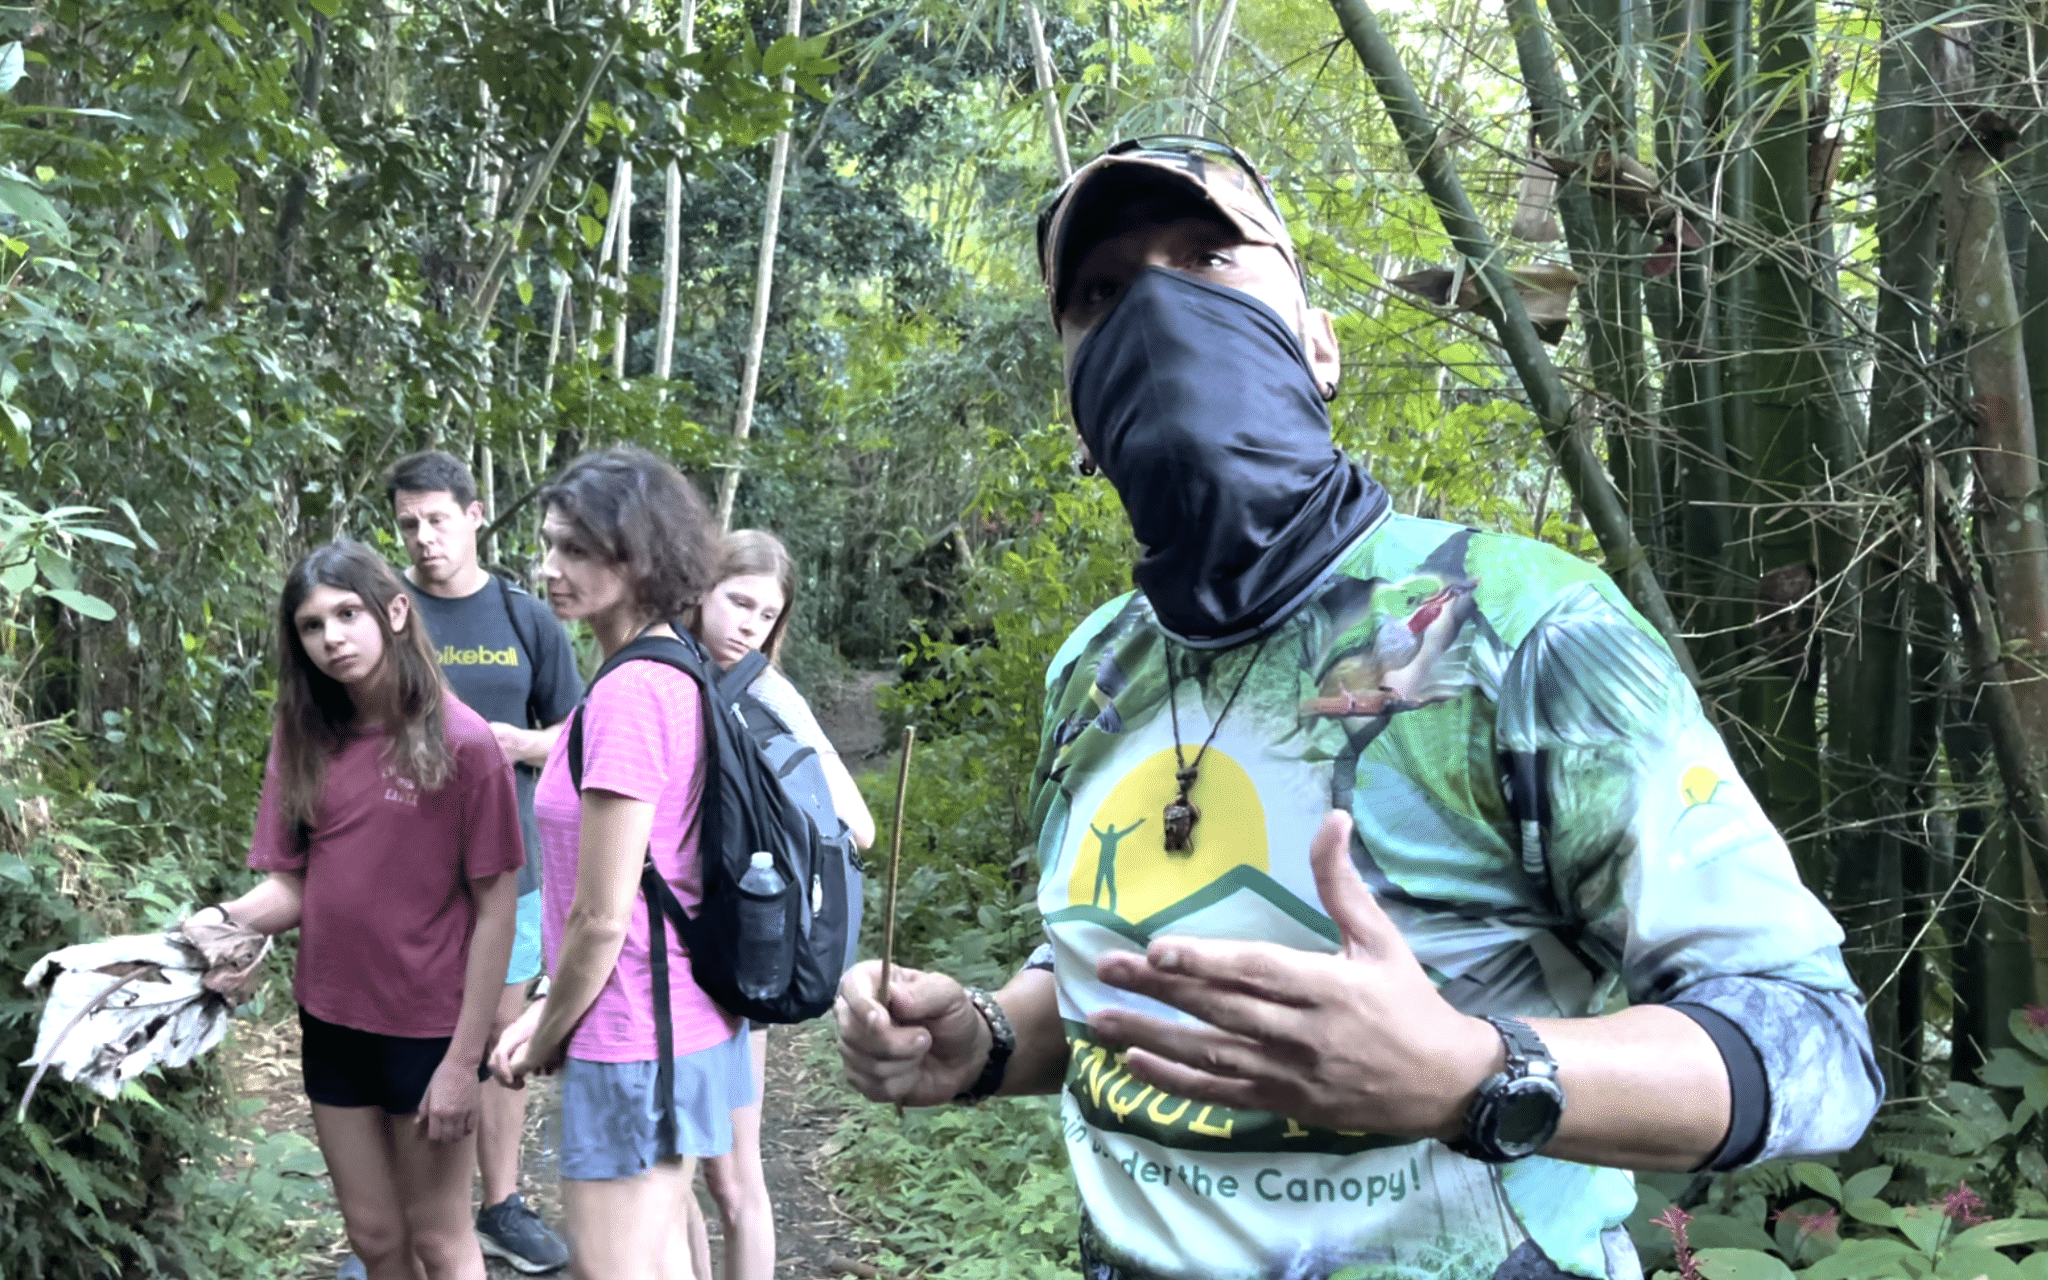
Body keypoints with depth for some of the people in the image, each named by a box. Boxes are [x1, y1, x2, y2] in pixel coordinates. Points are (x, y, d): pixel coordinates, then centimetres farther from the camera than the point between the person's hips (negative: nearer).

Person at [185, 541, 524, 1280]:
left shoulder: (463, 743, -14)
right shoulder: (302, 741, 1)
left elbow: (495, 910, -13)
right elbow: (291, 887, 3)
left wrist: (463, 1060, -14)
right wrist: (228, 919, -19)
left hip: (428, 1027, -5)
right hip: (331, 1022, 5)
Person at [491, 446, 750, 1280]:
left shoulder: (629, 693, -22)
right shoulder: (679, 672, 6)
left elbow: (601, 917, -20)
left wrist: (543, 1041, -4)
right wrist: (554, 1011, 12)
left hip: (635, 1038, -9)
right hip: (691, 1022, 9)